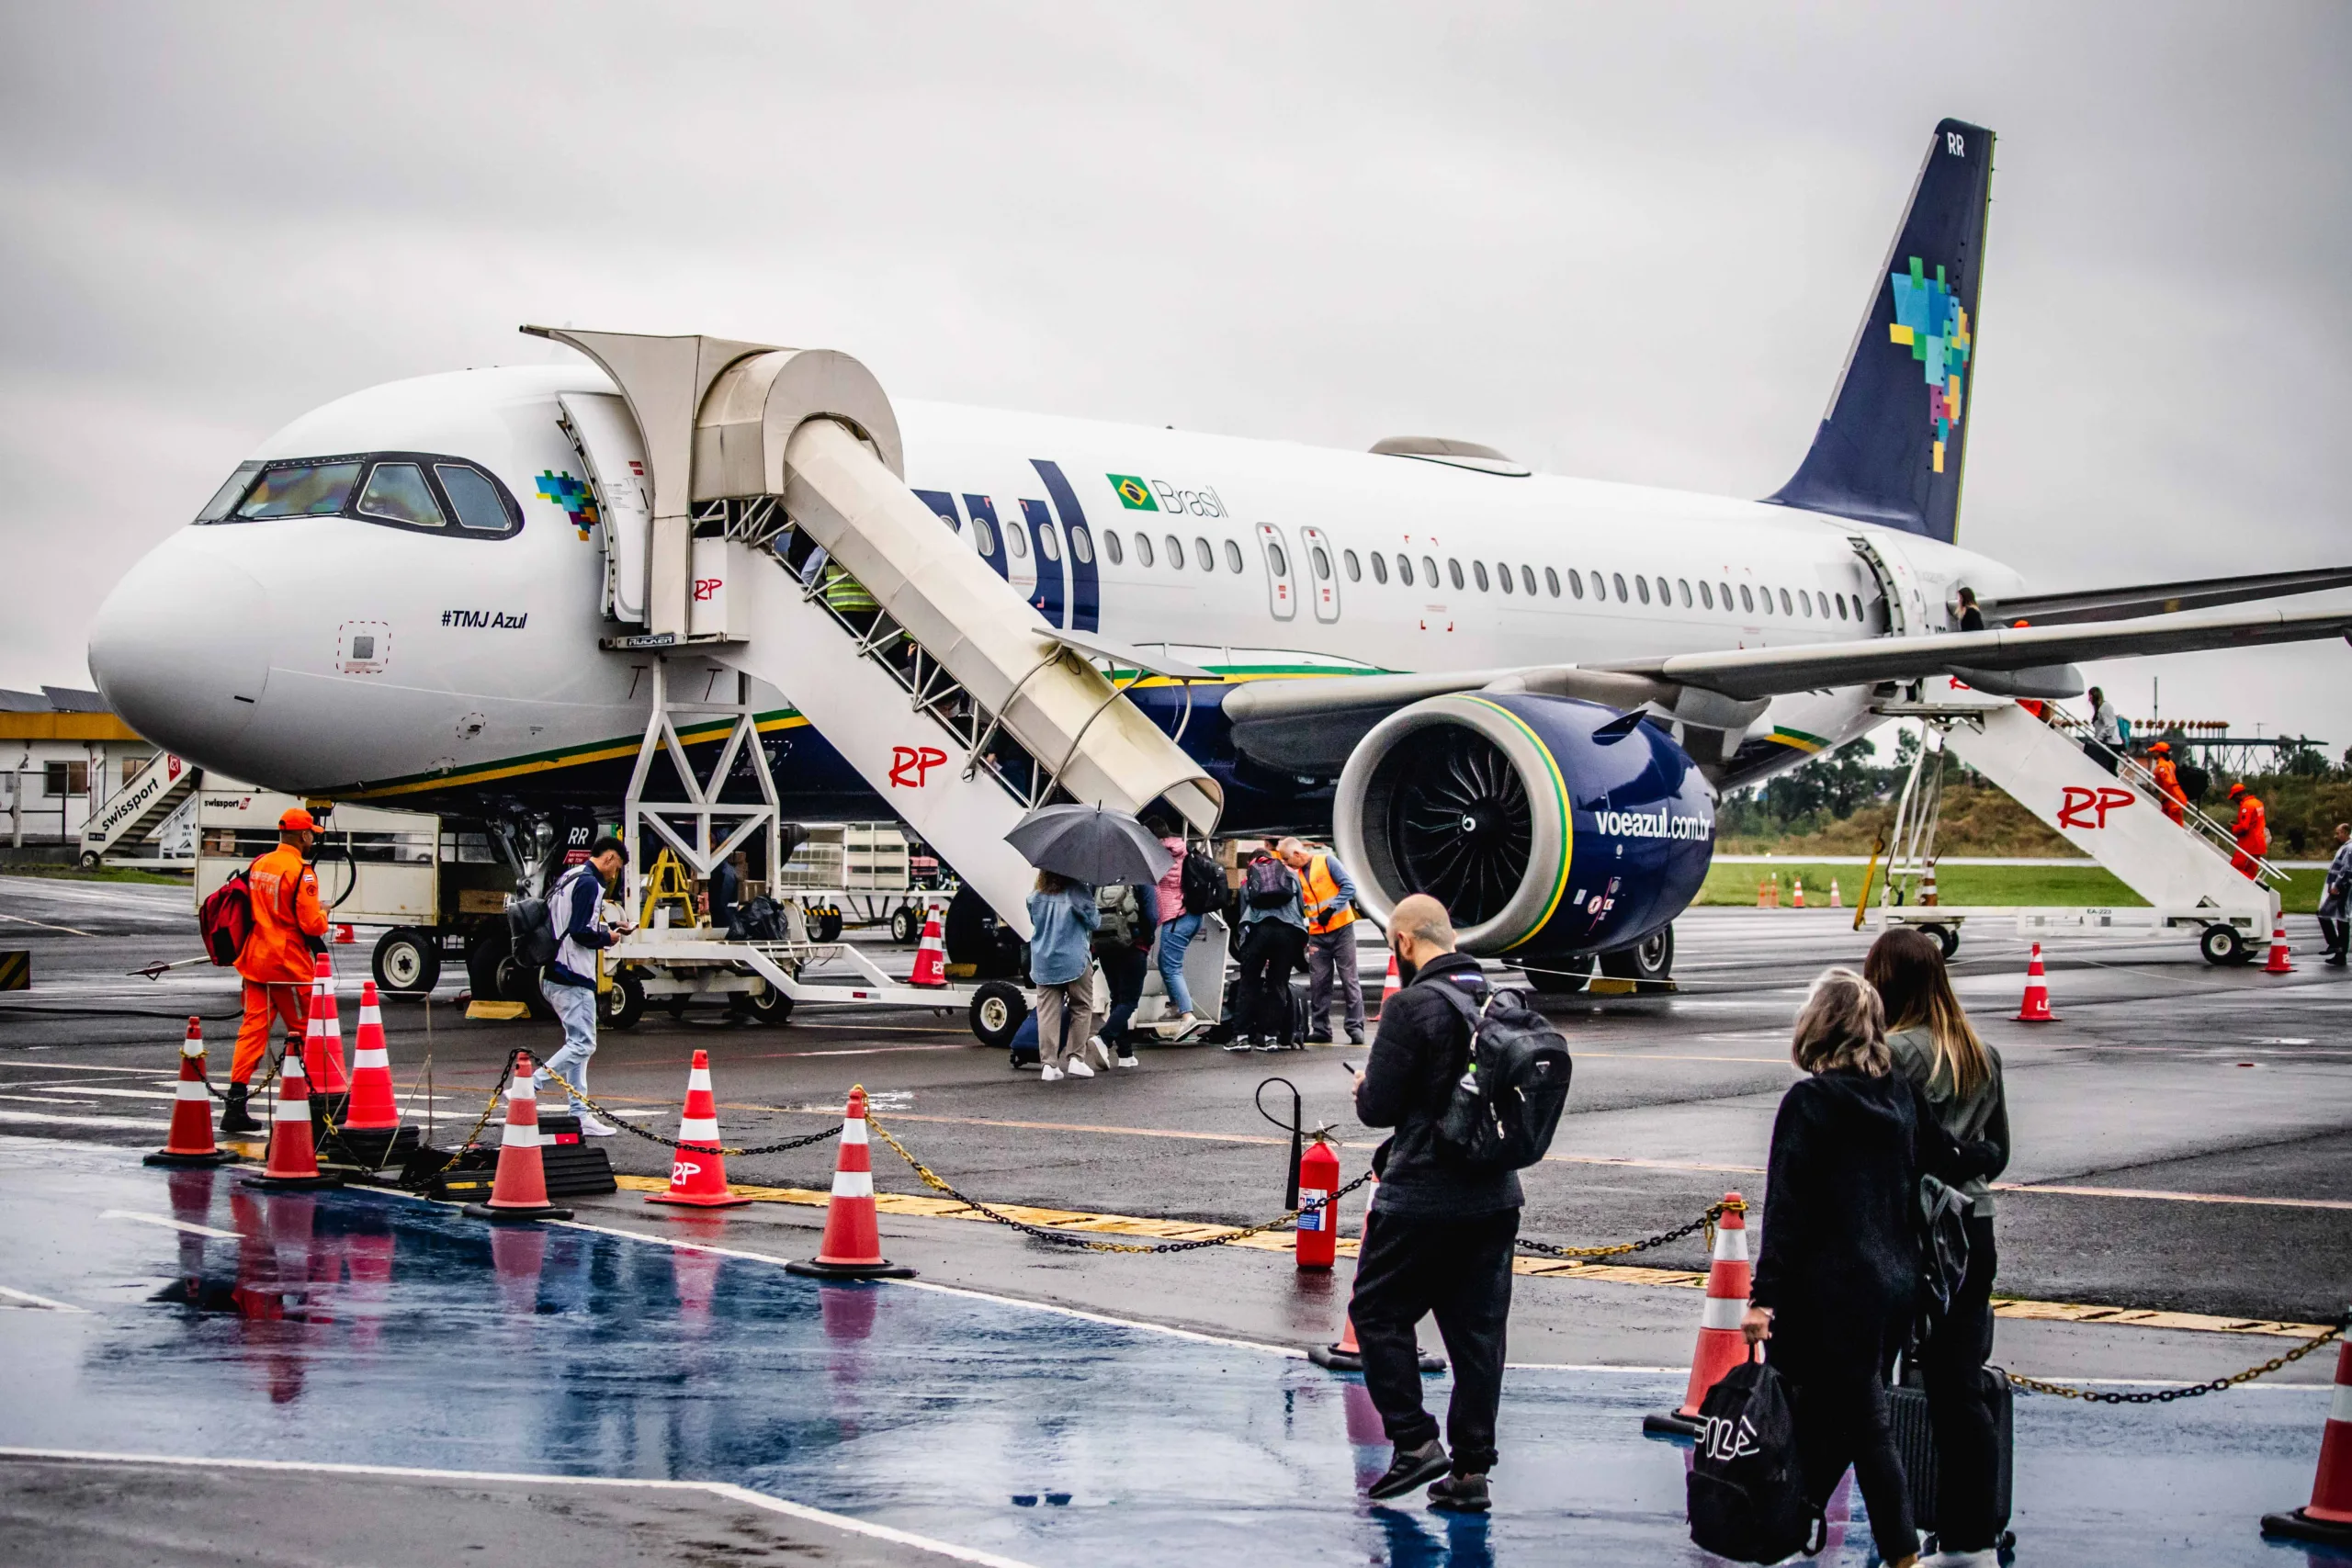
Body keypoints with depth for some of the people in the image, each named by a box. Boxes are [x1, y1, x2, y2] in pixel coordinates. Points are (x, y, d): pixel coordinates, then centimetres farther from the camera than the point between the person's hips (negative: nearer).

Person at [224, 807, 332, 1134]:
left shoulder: (258, 864, 8)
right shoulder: (301, 872, -15)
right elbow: (311, 924, -18)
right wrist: (323, 915, 4)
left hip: (255, 960, 7)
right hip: (289, 964, -7)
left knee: (252, 1029, 6)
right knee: (302, 1030, 6)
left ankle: (235, 1104, 0)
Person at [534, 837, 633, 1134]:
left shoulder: (566, 879, 17)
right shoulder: (589, 883, -14)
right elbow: (582, 933, -21)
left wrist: (609, 928, 15)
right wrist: (608, 937, -3)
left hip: (554, 977, 11)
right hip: (573, 978, -11)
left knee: (577, 1043, 13)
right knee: (582, 1045, -8)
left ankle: (579, 1114, 12)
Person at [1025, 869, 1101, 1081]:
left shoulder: (1035, 898, 4)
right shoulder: (1078, 892, -8)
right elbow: (1093, 921, -3)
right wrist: (1098, 915, 17)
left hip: (1043, 963, 3)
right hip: (1074, 959, -3)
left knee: (1047, 1012, 2)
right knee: (1082, 1008, 11)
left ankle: (1048, 1064, -5)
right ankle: (1076, 1058, 5)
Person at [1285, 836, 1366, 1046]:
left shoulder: (1327, 861, -6)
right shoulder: (1296, 875, 9)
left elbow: (1348, 886, -11)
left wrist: (1331, 909, -16)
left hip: (1341, 929, -5)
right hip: (1317, 935, 5)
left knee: (1349, 979, -3)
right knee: (1318, 983, 2)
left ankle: (1355, 1027, -2)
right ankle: (1320, 1029, 7)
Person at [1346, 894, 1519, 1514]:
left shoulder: (1411, 1006, -14)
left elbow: (1377, 1106, -14)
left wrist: (1365, 1089, 11)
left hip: (1423, 1198, -7)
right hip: (1494, 1196, 7)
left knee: (1377, 1312, 9)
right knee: (1477, 1330, 10)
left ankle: (1415, 1441, 3)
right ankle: (1470, 1469, 12)